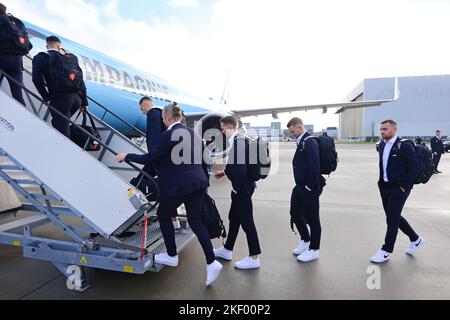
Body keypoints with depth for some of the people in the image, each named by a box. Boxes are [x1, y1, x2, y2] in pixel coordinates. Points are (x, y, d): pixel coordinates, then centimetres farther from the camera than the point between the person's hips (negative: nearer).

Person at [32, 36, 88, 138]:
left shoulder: (40, 57, 10)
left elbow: (37, 79, -6)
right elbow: (80, 81, 17)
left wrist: (47, 98, 1)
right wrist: (84, 103, 20)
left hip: (59, 98, -5)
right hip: (76, 98, 5)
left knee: (63, 133, -5)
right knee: (60, 124, 27)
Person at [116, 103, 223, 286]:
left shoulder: (169, 134, -10)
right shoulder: (193, 133, 13)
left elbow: (150, 158, -11)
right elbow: (202, 160, 17)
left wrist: (126, 157, 2)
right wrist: (205, 182, 26)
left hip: (177, 185, -7)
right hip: (197, 183, 8)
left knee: (163, 215, 16)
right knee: (196, 221, 11)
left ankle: (172, 256, 28)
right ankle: (211, 263, 6)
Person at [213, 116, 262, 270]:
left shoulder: (239, 141, -19)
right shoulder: (237, 140, 10)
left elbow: (241, 166, -24)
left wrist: (237, 188, -17)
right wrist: (224, 172, 16)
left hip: (243, 188, -10)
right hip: (240, 187, 10)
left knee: (246, 220, 0)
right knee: (234, 218, 19)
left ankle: (254, 258, 14)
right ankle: (227, 250, 35)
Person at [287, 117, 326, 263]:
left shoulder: (310, 143, -18)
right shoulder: (301, 143, 12)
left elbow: (315, 167, -24)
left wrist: (310, 186, -19)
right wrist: (300, 184, 13)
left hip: (309, 188, -10)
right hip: (300, 186, 10)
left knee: (312, 218, 4)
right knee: (295, 214, 18)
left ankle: (313, 250, 20)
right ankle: (305, 241, 38)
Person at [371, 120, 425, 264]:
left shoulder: (404, 146, -14)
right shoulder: (382, 145, 8)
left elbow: (415, 167, -15)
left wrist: (405, 186, -14)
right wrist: (381, 182, 11)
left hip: (399, 189, -8)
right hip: (385, 187, 8)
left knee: (392, 219, -1)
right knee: (394, 217, 18)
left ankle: (386, 251, 13)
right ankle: (415, 239, 39)